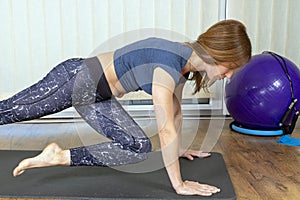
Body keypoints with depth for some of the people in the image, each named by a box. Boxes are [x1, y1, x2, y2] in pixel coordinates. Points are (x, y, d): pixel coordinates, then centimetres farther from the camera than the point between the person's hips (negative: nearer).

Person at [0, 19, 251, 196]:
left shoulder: (186, 61, -1)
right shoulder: (168, 64, -31)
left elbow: (176, 109, 13)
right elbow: (167, 129, -32)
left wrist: (177, 149, 22)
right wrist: (179, 185, -26)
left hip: (98, 96, 9)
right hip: (74, 80, -9)